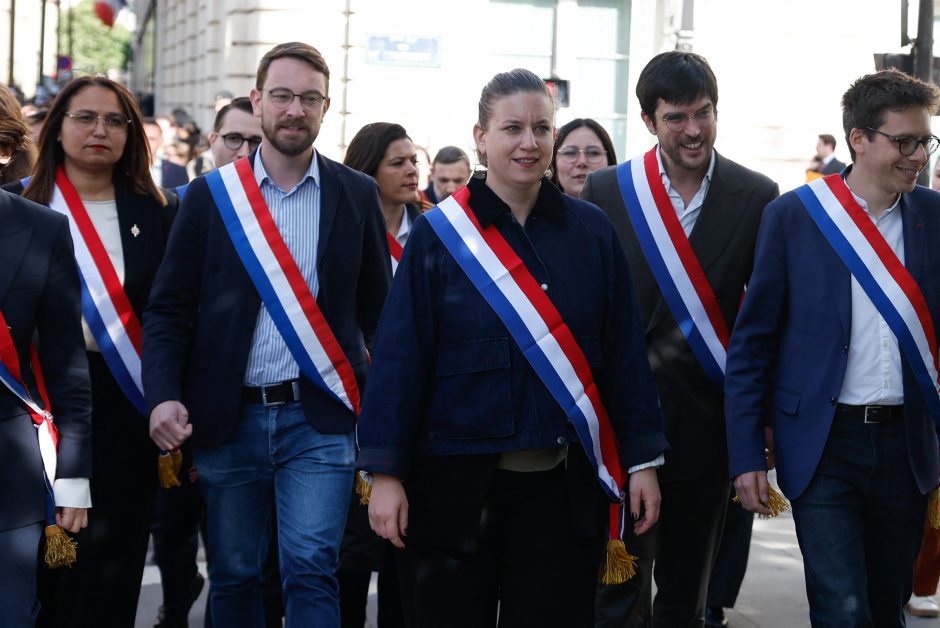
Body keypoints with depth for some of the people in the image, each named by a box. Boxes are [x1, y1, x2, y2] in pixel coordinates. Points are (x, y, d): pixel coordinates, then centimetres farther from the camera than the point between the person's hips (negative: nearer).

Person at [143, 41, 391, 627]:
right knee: (233, 576, 11)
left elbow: (379, 309, 8)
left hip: (319, 418, -1)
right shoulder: (210, 195, 4)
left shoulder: (357, 195, 4)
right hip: (227, 418, 1)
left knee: (311, 572, -8)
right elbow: (169, 308, 2)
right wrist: (164, 396, -12)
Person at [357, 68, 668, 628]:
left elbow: (624, 352, 5)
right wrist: (386, 472, -9)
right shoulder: (439, 235, -2)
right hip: (456, 478, -1)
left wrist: (641, 458, 2)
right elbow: (399, 358, -5)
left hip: (562, 482, 2)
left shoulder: (592, 231, 4)